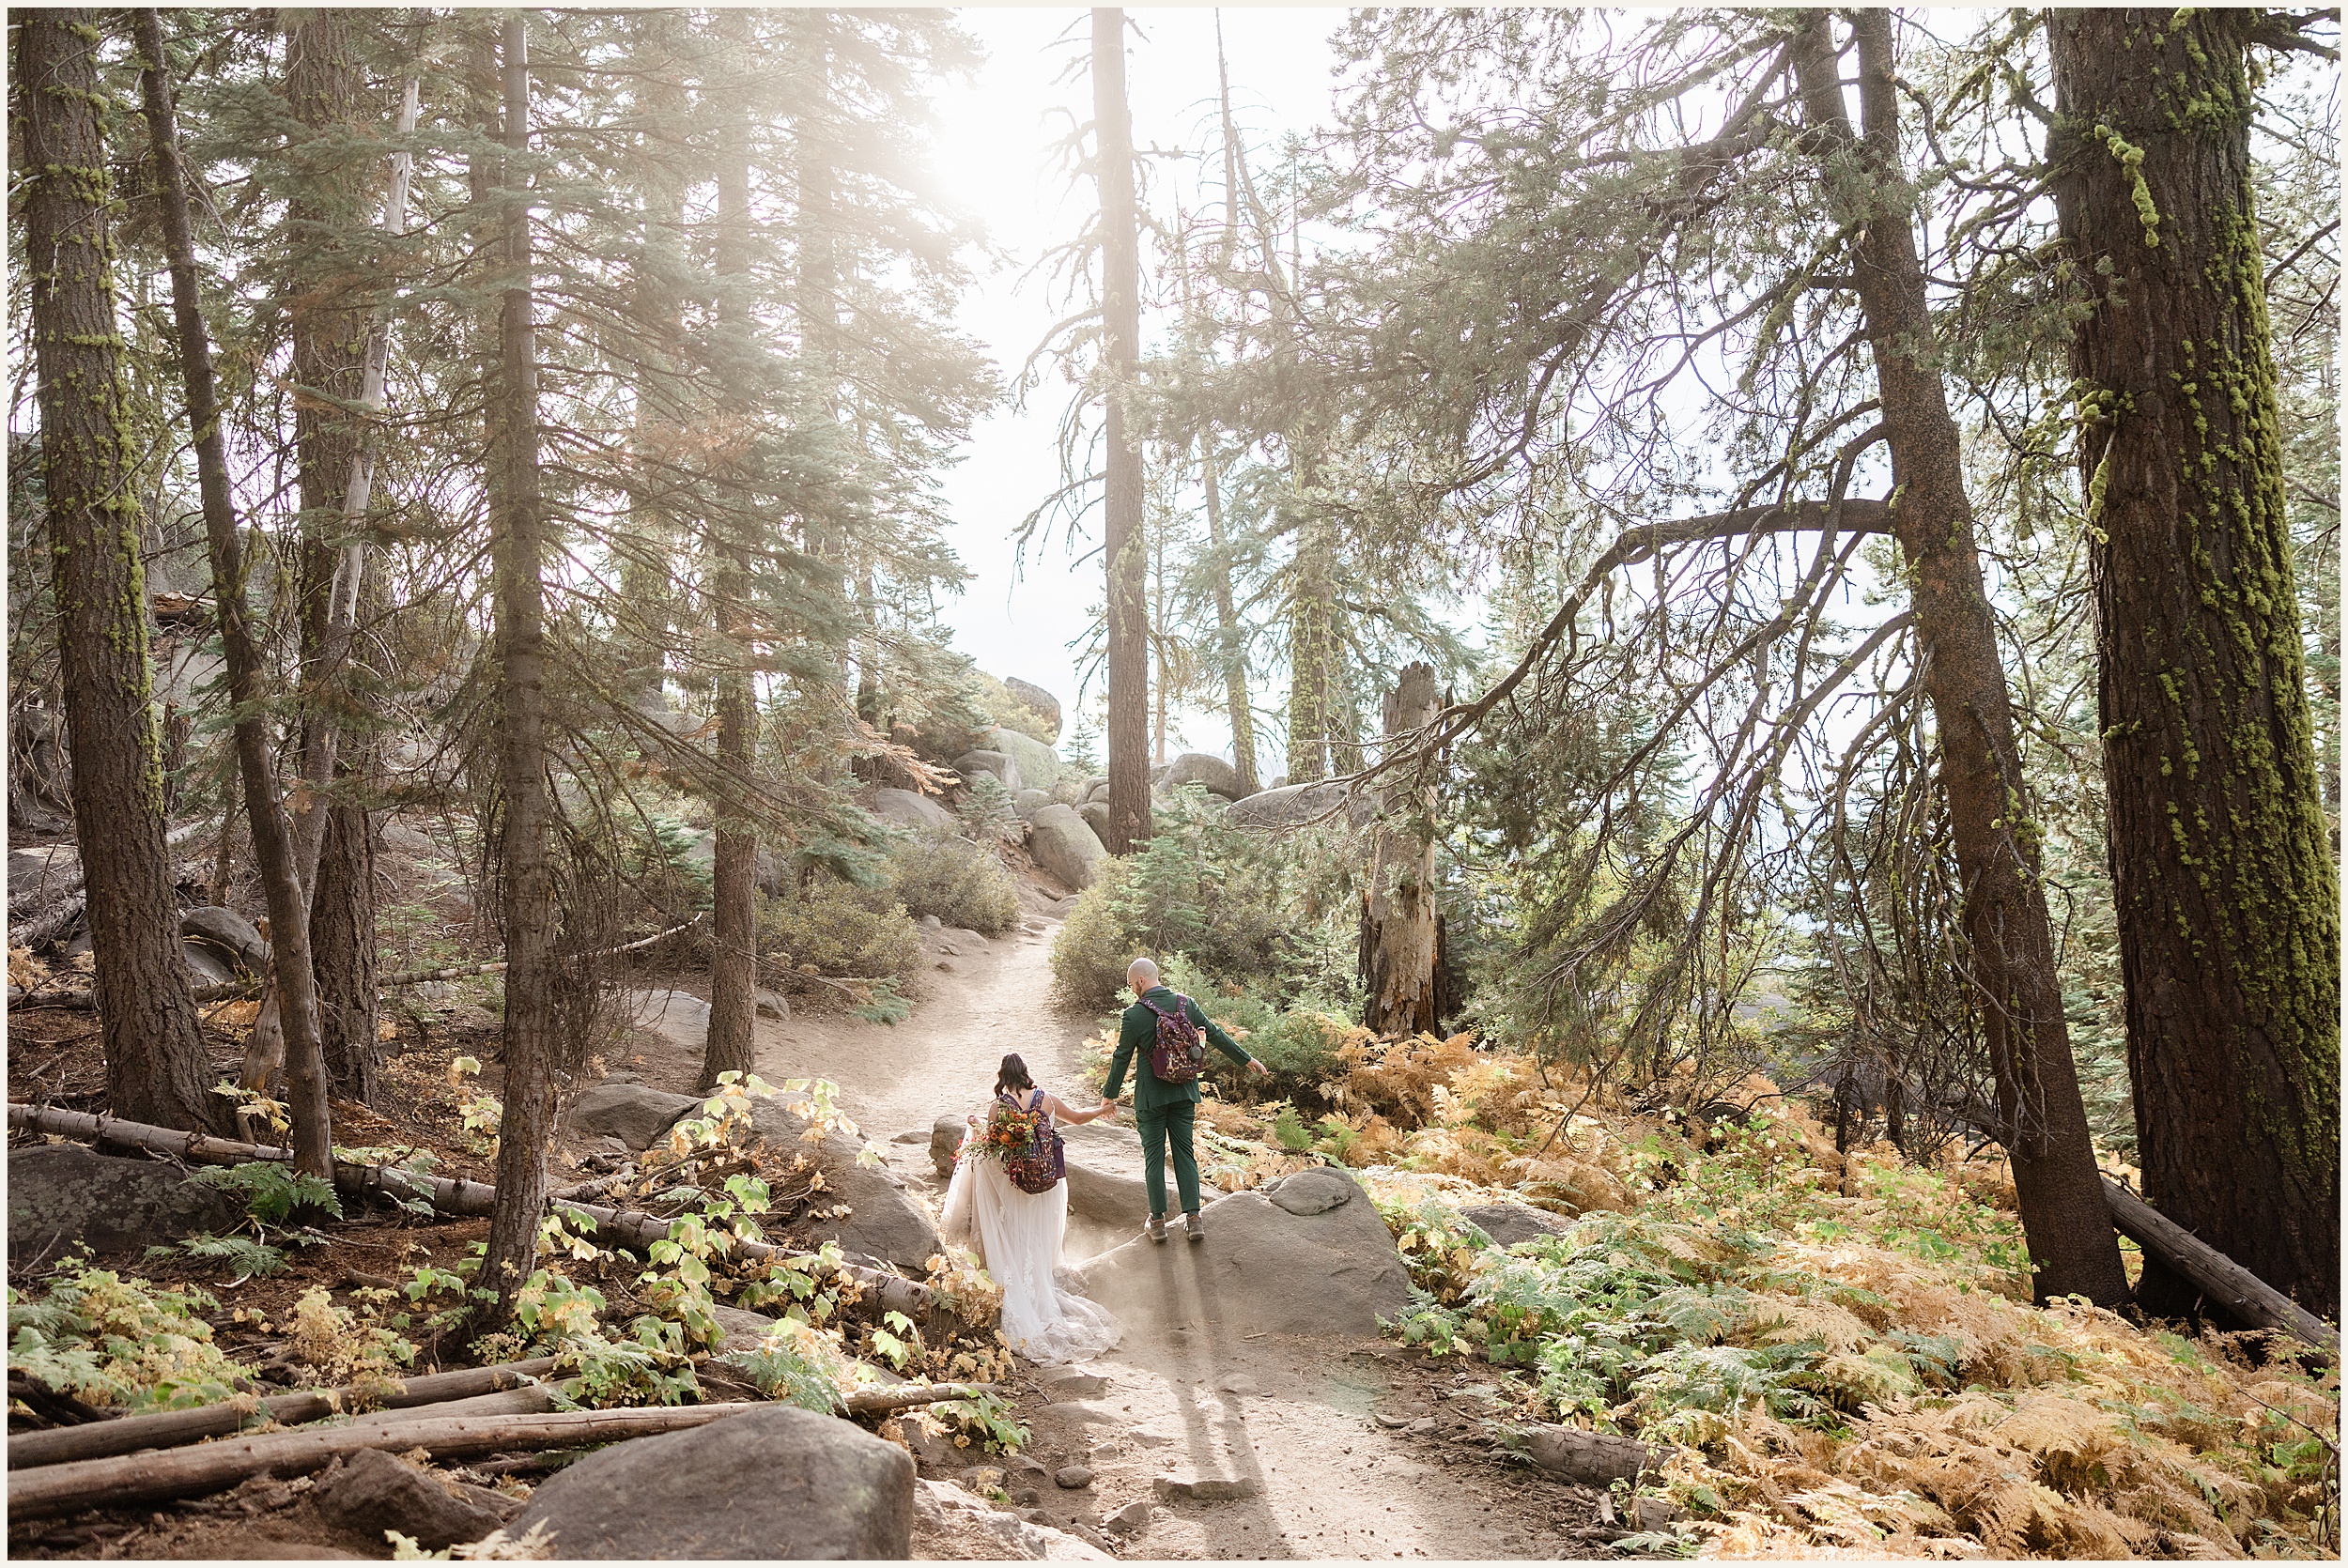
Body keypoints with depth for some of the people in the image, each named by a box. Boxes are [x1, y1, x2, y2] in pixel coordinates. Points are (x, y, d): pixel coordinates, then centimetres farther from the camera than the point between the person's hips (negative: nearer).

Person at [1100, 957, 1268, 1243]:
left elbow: (1121, 1058, -6)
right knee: (1184, 1152, 10)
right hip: (1184, 1092, 4)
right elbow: (1215, 1035, 6)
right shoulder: (1185, 1004, -1)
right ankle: (1193, 1218, 6)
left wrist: (1110, 1095, 6)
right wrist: (1246, 1060, 17)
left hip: (1150, 1095, -4)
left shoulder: (1134, 1015, -12)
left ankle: (1158, 1221, 10)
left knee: (1153, 1157, 6)